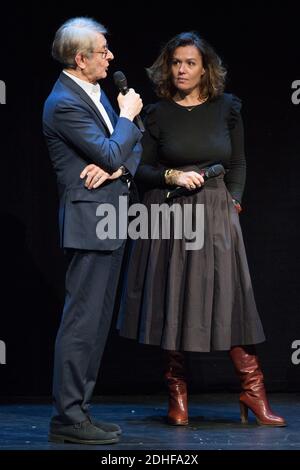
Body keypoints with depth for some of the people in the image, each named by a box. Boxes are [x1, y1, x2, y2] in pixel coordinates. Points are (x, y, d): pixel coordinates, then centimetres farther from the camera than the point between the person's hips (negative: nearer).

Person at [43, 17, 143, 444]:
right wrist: (127, 116, -4)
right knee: (82, 320, -8)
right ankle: (68, 418, -4)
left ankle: (76, 410, 18)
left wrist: (116, 166, -8)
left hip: (110, 222, 10)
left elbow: (131, 149, 14)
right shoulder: (64, 103, -15)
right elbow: (111, 153, -20)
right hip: (89, 221, -10)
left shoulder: (96, 93, 14)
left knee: (96, 320, 12)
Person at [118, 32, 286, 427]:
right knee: (171, 303, 1)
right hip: (168, 214, 0)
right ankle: (177, 395, 10)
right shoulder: (158, 114, 2)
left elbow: (238, 165, 11)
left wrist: (233, 202, -1)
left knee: (229, 299, -4)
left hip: (216, 215, 0)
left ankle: (252, 391, 1)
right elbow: (141, 170, 4)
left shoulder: (226, 108, 5)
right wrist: (173, 176, -13)